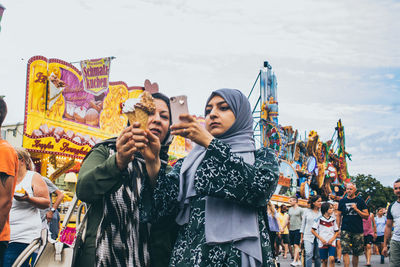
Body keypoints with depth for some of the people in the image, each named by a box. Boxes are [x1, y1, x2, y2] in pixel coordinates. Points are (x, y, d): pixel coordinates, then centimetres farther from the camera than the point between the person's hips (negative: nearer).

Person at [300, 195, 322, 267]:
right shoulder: (307, 211, 7)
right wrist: (302, 237, 10)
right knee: (309, 254, -13)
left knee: (318, 256, 3)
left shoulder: (321, 212, 5)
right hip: (308, 236, -1)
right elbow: (303, 224, 12)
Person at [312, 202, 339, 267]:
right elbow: (313, 230, -2)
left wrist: (332, 239, -5)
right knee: (324, 261, 5)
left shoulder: (333, 219, 6)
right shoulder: (319, 219, -3)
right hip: (322, 243, -1)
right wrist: (321, 239, -8)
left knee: (332, 259, -15)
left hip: (331, 242, 2)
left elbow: (337, 232, 11)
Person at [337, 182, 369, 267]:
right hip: (345, 230, 0)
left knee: (356, 253, 8)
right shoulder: (342, 201, 7)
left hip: (358, 231, 0)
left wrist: (356, 209, -13)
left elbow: (366, 215, 1)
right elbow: (339, 216, 12)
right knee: (345, 251, -13)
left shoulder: (360, 201, 4)